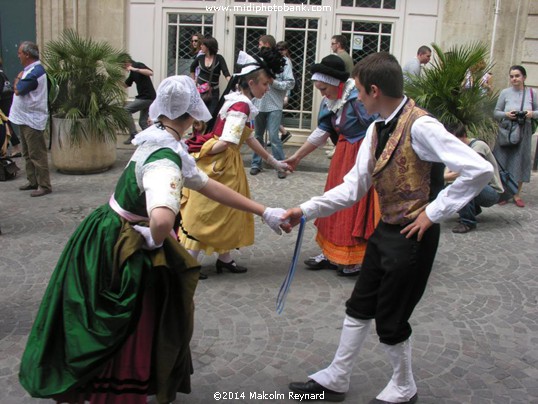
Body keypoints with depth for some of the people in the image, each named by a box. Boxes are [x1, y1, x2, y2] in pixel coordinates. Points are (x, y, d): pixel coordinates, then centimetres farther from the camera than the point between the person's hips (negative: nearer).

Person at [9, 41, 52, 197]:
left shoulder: (35, 72, -20)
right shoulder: (30, 70, 14)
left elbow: (18, 89, -19)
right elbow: (17, 87, 16)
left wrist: (19, 78, -4)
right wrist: (19, 79, -1)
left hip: (32, 120, -11)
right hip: (24, 118, 11)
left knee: (37, 154, -7)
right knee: (28, 154, 17)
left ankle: (44, 185, -2)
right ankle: (33, 181, 25)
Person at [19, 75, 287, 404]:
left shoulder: (160, 143, 0)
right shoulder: (166, 159, -28)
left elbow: (209, 186, 7)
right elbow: (162, 219, -48)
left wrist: (263, 211, 8)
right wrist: (155, 241, -23)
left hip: (122, 242, 9)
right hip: (122, 251, -9)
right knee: (125, 338, 7)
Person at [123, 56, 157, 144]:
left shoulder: (138, 65, -9)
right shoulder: (132, 72, 17)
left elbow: (151, 73, -26)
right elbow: (125, 85, 23)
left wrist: (135, 69, -27)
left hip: (147, 97, -10)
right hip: (146, 98, 10)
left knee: (126, 110, -7)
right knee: (143, 122, 11)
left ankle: (134, 135, -4)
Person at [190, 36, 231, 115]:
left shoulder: (219, 58, -8)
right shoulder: (200, 57, 2)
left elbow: (226, 73, -18)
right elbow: (192, 68, 22)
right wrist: (194, 80, 18)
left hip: (213, 91, -2)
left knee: (212, 114, -4)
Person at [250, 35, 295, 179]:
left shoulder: (283, 62, -5)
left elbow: (290, 83, -9)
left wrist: (272, 82, -16)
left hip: (274, 106, -4)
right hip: (258, 105, 4)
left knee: (274, 137, -9)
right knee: (257, 136, 13)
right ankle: (256, 164, 25)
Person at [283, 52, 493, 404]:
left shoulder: (420, 126, -23)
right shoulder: (377, 128, 3)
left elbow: (480, 171, -27)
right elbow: (353, 188, 4)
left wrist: (434, 212, -20)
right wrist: (306, 210, -4)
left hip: (413, 236, -8)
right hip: (385, 230, 8)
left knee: (390, 320, 6)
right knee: (360, 307, 18)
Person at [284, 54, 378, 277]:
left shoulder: (360, 95, -19)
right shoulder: (329, 102, 5)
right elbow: (321, 133, 13)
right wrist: (297, 156, 16)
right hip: (343, 156, 8)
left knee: (359, 207, -2)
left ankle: (358, 259, 11)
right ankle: (332, 253, 23)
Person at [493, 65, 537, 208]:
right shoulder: (505, 93, 0)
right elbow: (496, 113, 2)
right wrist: (506, 114, -17)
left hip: (524, 133, 1)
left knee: (520, 162, 5)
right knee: (504, 162, 1)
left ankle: (517, 195, 16)